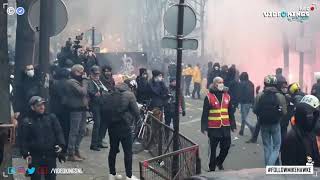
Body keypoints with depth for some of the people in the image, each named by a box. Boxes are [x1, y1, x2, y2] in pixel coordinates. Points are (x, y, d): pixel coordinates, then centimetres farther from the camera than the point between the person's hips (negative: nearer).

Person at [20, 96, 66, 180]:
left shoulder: (51, 117, 6)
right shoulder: (26, 121, 1)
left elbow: (59, 132, 3)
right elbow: (24, 139, 1)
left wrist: (61, 145, -12)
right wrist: (26, 154, -8)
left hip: (51, 155, 2)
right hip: (35, 157, -1)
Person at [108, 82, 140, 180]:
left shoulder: (111, 94, 4)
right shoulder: (129, 95, -8)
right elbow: (136, 111, -9)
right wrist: (136, 119, 11)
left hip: (112, 125, 5)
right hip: (124, 126, -5)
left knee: (113, 150, 13)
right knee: (128, 152, 2)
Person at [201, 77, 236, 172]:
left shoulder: (227, 96, 10)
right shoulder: (209, 97, -5)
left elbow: (230, 112, 15)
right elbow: (205, 114, -6)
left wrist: (232, 125, 13)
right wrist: (204, 128, -10)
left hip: (225, 127, 4)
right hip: (213, 128, -4)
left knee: (226, 146, 6)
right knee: (213, 148, 4)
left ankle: (219, 161, 32)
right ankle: (212, 168, 16)